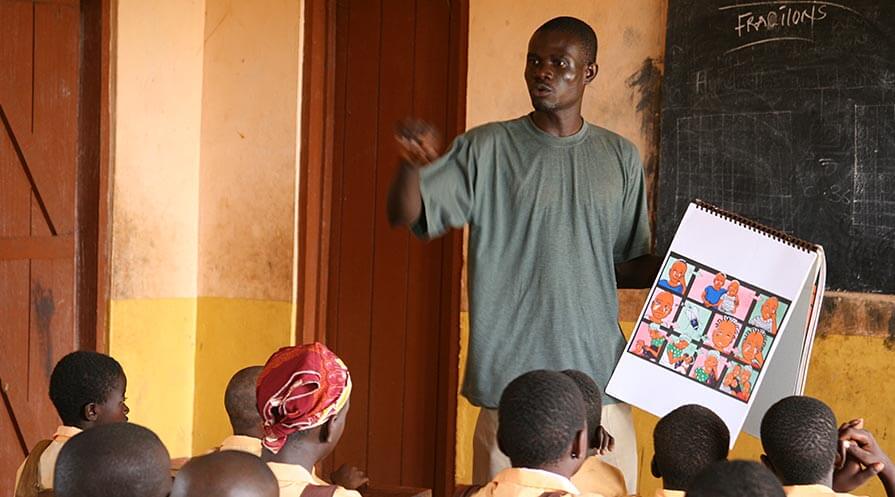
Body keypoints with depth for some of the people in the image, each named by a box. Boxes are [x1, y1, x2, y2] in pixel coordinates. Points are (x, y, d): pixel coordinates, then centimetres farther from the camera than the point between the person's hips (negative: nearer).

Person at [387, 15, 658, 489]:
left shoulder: (620, 158, 11)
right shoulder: (487, 149, 2)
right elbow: (407, 215, -7)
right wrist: (412, 163, -27)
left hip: (599, 378, 3)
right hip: (511, 379, -3)